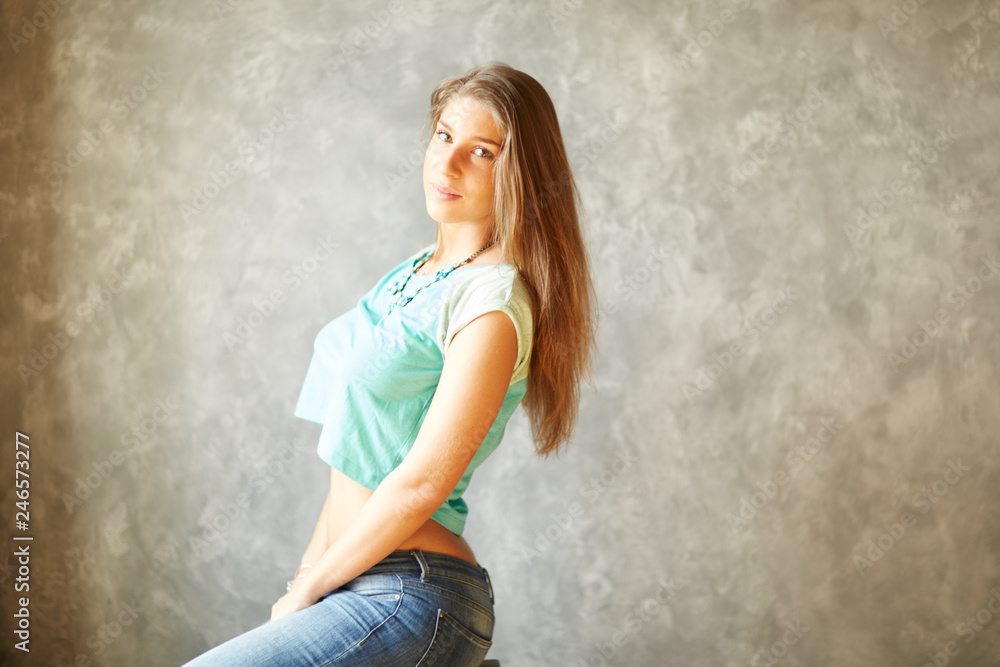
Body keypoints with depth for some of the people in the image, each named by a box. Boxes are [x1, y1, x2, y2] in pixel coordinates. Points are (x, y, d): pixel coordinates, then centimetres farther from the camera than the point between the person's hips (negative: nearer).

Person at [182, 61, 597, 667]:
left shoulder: (493, 301, -16)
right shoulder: (420, 269, 12)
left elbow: (422, 482, -19)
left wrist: (309, 590, -9)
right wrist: (311, 565, 10)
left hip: (413, 595, -8)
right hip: (358, 581, 8)